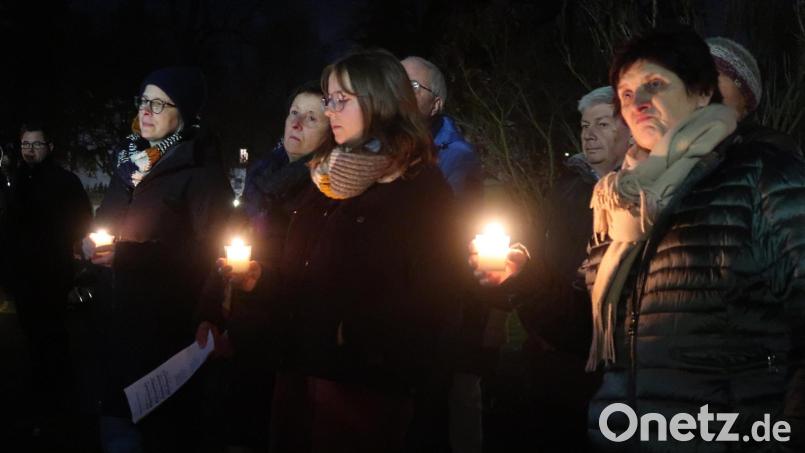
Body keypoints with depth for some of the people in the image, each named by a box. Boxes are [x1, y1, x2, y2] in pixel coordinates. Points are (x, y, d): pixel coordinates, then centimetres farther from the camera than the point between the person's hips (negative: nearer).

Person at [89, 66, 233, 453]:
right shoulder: (130, 161, 13)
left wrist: (127, 254, -21)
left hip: (173, 323, -7)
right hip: (125, 314, 7)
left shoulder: (201, 171, -10)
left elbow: (207, 250, -16)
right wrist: (92, 244, -2)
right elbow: (105, 222, 23)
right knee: (117, 420, 9)